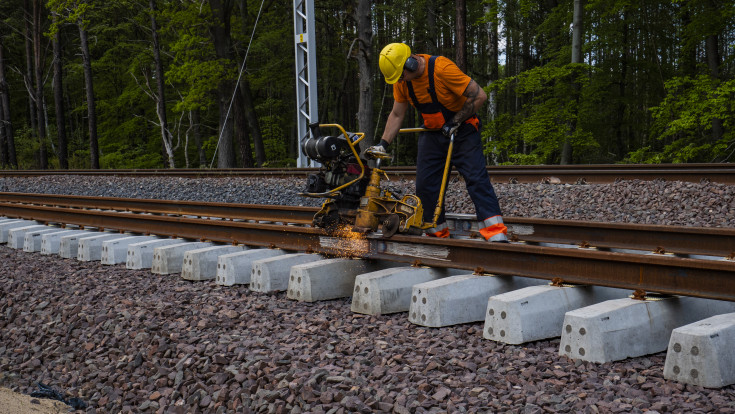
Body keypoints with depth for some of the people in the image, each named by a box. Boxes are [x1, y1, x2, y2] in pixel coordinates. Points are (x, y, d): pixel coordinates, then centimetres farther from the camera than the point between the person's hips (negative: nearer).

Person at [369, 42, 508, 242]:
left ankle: (496, 235, -23)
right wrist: (383, 144, 0)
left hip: (462, 131, -6)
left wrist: (455, 122, -19)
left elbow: (479, 96, -24)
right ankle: (438, 232, 15)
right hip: (432, 134, 7)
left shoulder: (442, 68, -25)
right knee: (425, 185, 2)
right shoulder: (401, 80, -5)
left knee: (477, 179, -17)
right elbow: (396, 114, 7)